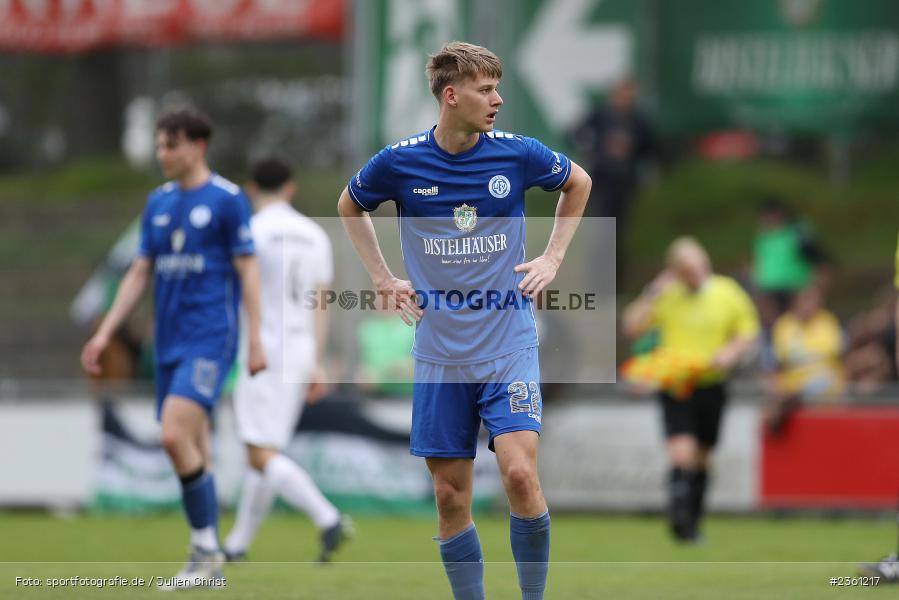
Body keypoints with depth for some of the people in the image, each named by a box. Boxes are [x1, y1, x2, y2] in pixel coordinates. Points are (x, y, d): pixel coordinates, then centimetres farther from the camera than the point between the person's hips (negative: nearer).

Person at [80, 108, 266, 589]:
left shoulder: (227, 200, -5)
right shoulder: (158, 203, 13)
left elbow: (248, 270, -6)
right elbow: (140, 273, 17)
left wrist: (256, 339, -11)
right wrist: (105, 332, 12)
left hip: (210, 338, -7)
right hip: (170, 342, 7)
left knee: (175, 436, -20)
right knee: (192, 451, 7)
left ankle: (206, 547, -10)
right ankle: (208, 561, 12)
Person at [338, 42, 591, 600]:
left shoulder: (518, 154, -4)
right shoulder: (399, 163, -4)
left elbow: (578, 183, 17)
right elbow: (350, 206, 18)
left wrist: (553, 258, 9)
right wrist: (383, 278, 10)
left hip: (509, 343, -1)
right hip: (440, 354, 1)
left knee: (520, 474, -17)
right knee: (452, 498, 3)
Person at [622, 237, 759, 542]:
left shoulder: (727, 293, 0)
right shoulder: (666, 294, -3)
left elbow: (749, 332, 9)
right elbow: (630, 327, -7)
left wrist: (730, 353, -10)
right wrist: (651, 294, -17)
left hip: (711, 385, 2)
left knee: (702, 458, 12)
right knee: (682, 452, -21)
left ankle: (691, 523, 24)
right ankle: (678, 514, -25)